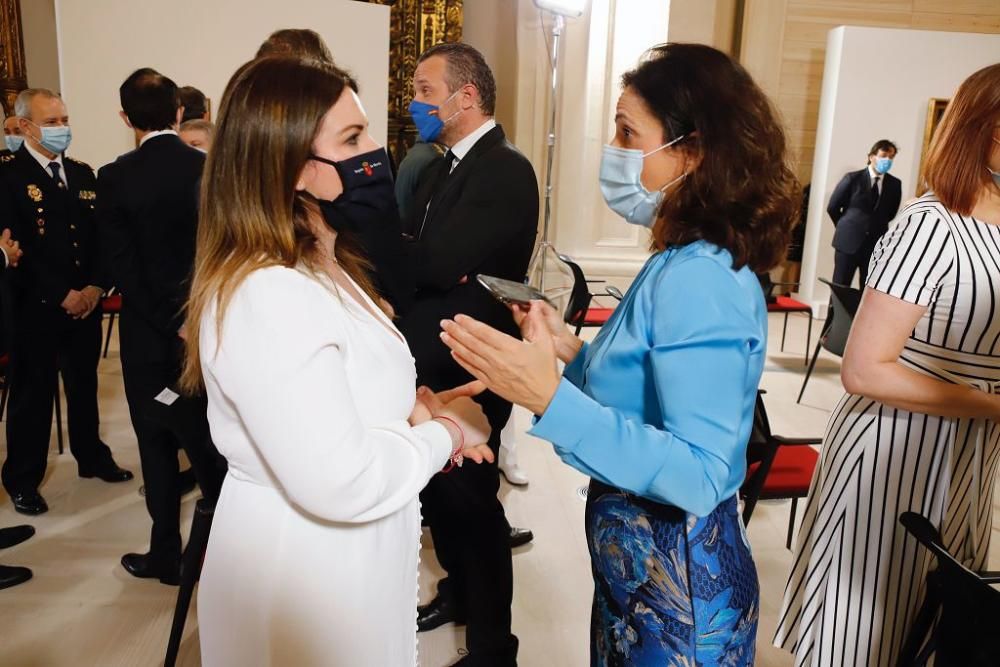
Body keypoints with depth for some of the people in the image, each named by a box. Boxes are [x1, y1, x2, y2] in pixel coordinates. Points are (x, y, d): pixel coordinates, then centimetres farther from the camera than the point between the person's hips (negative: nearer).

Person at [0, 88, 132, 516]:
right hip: (35, 307, -5)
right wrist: (62, 295, -15)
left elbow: (101, 235, 8)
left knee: (84, 386, 17)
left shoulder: (83, 174, 12)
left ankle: (92, 457, 33)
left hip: (86, 302, 5)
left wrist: (96, 286, -6)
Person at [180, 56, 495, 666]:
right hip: (300, 571, -9)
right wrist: (444, 432, -17)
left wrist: (414, 408, -4)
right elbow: (340, 481, -32)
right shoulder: (268, 296, -27)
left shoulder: (323, 267, 5)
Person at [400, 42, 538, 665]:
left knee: (470, 502, 4)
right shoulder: (444, 166, 12)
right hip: (430, 364, 9)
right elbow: (415, 254, 9)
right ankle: (459, 592, 46)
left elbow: (438, 262, -28)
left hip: (468, 373, -9)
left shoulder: (507, 171, -18)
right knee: (438, 492, 22)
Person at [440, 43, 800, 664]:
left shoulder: (698, 281, -26)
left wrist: (550, 397, -35)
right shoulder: (683, 264, 3)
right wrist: (575, 350, 2)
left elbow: (698, 476, -30)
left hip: (680, 579, -9)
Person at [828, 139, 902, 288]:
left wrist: (876, 227, 12)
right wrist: (846, 228, 9)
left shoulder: (894, 184, 4)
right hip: (848, 242, -2)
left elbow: (891, 212, 17)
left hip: (876, 245, 3)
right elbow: (832, 207, 2)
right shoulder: (853, 178, -4)